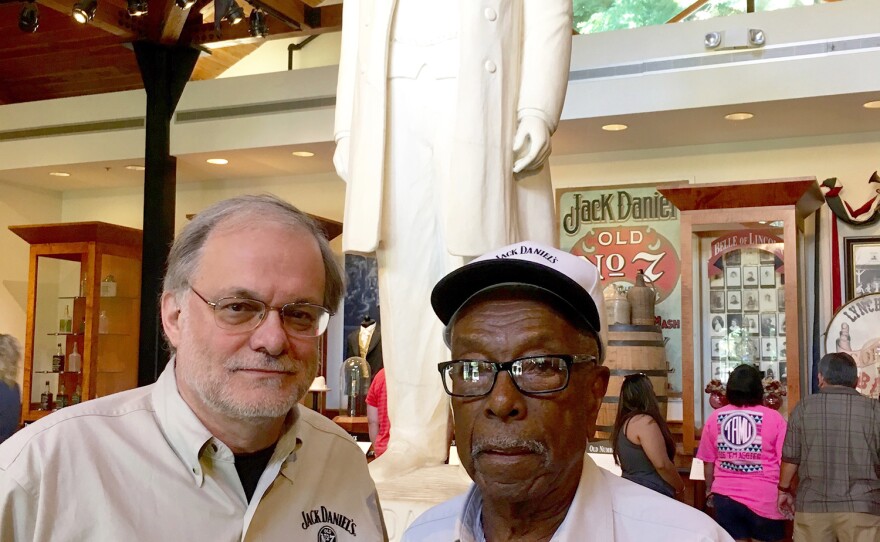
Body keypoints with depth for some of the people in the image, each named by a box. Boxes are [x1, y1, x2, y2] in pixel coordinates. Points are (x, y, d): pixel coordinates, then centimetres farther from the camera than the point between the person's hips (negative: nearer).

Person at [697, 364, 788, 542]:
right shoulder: (773, 417, -8)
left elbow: (708, 461, 5)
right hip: (764, 498, -2)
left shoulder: (715, 418, -1)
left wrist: (709, 489, 20)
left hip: (726, 496, 2)